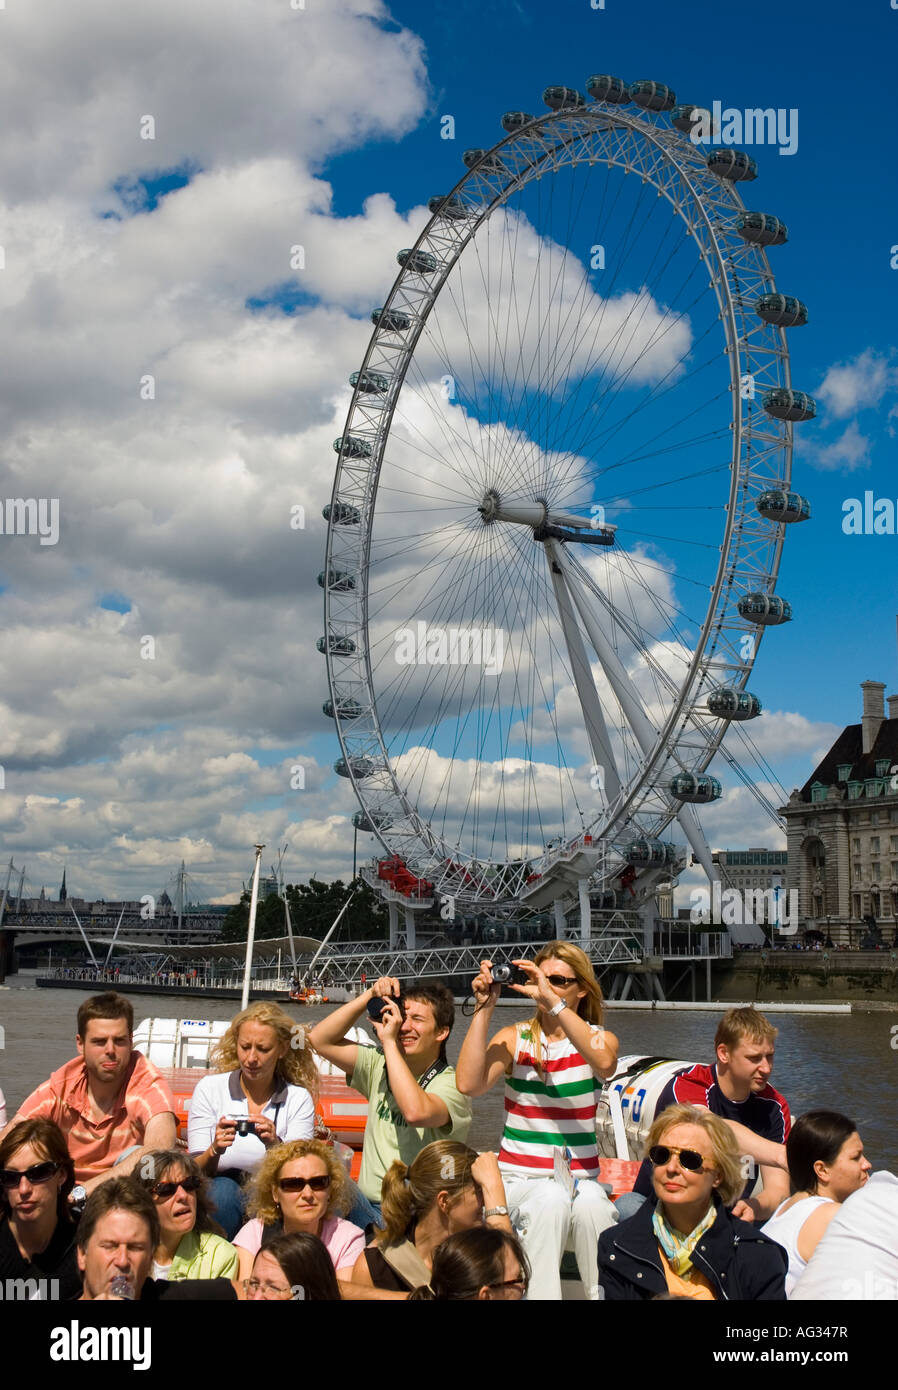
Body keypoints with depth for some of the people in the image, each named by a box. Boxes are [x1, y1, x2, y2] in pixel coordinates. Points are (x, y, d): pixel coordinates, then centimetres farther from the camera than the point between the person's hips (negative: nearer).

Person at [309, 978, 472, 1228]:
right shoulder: (380, 1066, 12)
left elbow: (416, 1112, -29)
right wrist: (369, 997, 3)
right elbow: (321, 1040, 11)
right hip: (367, 1206, 5)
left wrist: (389, 1041, -19)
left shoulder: (451, 1083, -8)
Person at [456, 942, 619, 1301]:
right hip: (521, 1178, 0)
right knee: (551, 1200, -34)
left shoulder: (599, 1039, 5)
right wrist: (484, 1007, -15)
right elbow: (469, 1084, -15)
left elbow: (604, 1064, -23)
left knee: (591, 1205, -33)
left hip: (580, 1178, 1)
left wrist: (552, 1001, -28)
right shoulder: (514, 1038, 4)